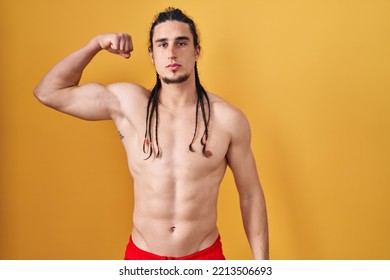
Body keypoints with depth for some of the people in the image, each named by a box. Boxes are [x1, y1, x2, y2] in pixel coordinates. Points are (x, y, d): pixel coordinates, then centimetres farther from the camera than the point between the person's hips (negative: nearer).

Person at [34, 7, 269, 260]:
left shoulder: (228, 119, -12)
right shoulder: (127, 102, -8)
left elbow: (251, 195, -4)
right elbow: (48, 92, -1)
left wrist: (261, 264, -2)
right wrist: (96, 44, -10)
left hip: (205, 254, -1)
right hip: (142, 253, 2)